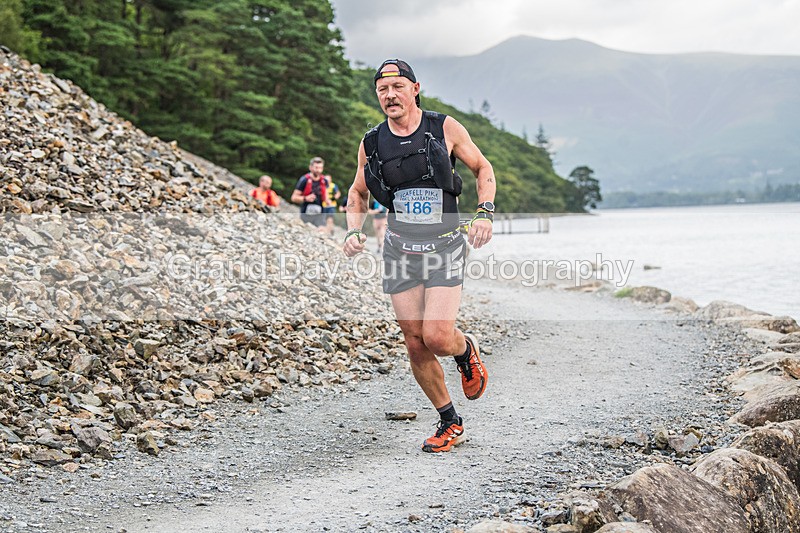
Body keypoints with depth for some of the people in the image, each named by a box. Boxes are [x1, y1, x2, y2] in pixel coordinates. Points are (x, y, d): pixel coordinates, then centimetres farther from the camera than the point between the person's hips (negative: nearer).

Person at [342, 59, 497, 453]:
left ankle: (467, 351, 22)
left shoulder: (445, 128, -5)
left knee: (437, 337, -16)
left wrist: (485, 213, -8)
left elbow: (483, 168, 7)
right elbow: (357, 192, 18)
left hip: (445, 246, -3)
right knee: (416, 345, 2)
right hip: (400, 250, 3)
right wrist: (353, 231, 0)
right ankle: (450, 423, 20)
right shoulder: (372, 144, 2)